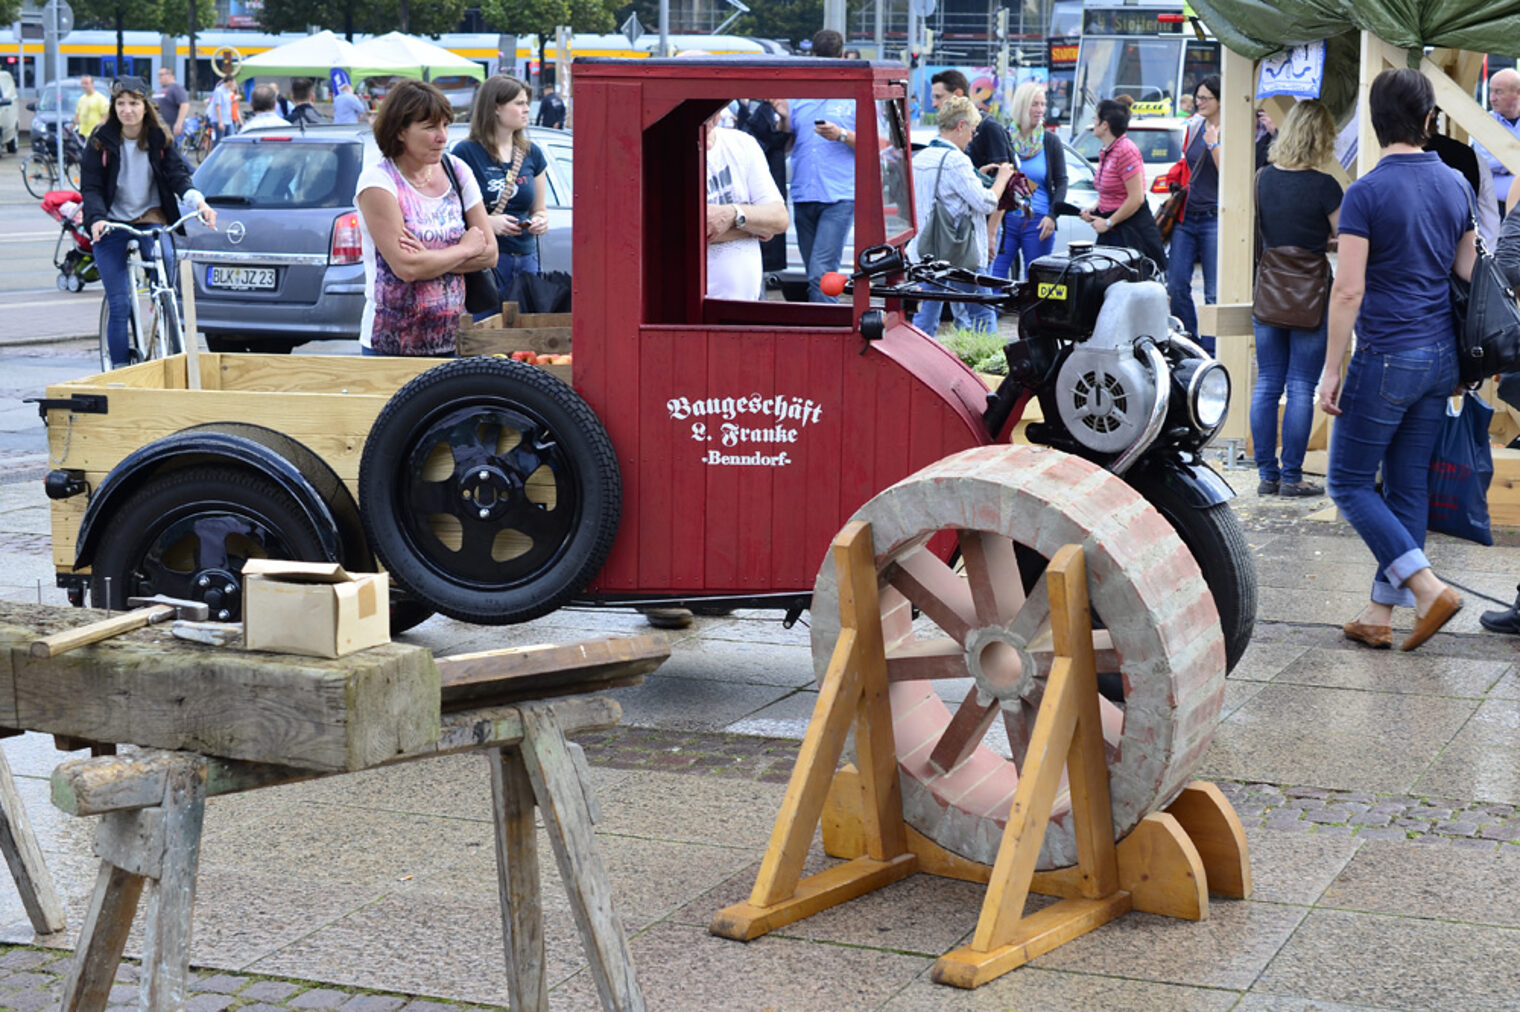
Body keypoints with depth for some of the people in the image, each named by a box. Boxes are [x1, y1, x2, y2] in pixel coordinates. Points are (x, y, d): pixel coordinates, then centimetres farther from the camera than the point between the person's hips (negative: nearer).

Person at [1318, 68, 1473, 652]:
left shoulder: (1366, 193, -12)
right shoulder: (1454, 186, 7)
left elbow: (1349, 289, -16)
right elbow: (1468, 275, 13)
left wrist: (1331, 369, -10)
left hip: (1386, 358, -6)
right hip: (1440, 357, 7)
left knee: (1350, 483, 4)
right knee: (1408, 488, 10)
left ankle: (1428, 589, -8)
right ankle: (1380, 615, 14)